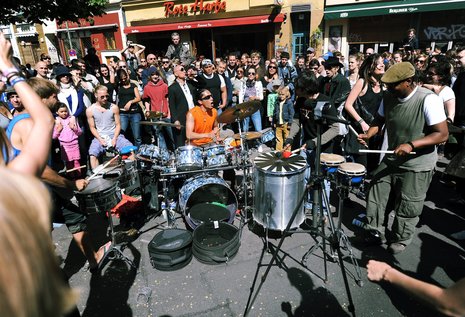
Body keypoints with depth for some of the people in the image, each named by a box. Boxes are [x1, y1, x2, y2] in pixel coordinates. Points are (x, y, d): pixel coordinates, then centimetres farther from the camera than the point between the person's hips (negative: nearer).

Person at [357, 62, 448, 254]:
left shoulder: (428, 99, -21)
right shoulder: (388, 96, -3)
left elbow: (442, 134, -21)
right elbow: (380, 119, 11)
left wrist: (411, 145, -32)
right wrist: (368, 134, -8)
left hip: (417, 166, -5)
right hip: (392, 159, 6)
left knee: (407, 208, 7)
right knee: (375, 195, 7)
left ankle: (400, 241, 31)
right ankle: (374, 233, 26)